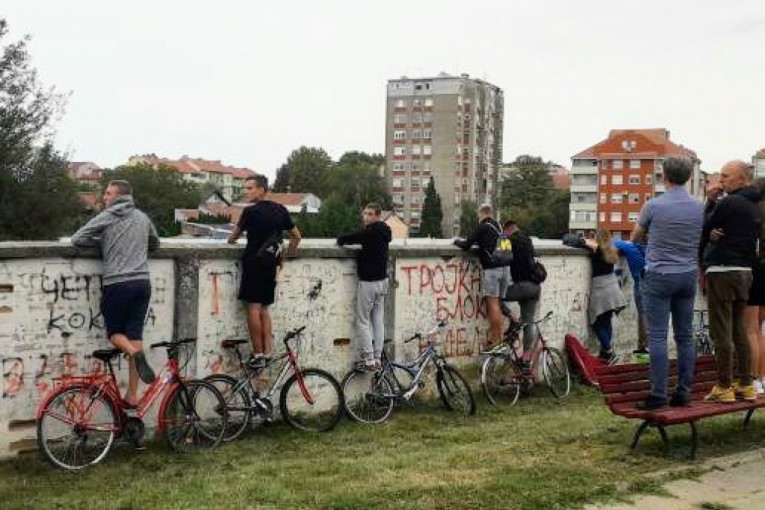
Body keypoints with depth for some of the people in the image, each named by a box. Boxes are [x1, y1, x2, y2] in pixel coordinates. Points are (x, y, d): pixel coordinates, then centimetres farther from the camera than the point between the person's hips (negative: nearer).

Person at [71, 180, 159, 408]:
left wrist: (101, 241, 15)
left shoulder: (106, 217, -1)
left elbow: (77, 240, 1)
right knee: (135, 335, 6)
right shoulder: (143, 218, 13)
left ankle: (135, 353, -21)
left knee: (114, 332, 12)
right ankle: (132, 395, 7)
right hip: (142, 283, 4)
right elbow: (154, 244, 29)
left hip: (117, 284, -4)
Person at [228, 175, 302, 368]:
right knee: (264, 309, 13)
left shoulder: (251, 211, -9)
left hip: (254, 263, -7)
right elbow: (296, 236, 16)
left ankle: (258, 355, -5)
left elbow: (234, 236, 7)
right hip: (271, 264, 7)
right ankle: (267, 353, 12)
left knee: (253, 308, -4)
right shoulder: (281, 210, 9)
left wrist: (231, 240, 29)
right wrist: (285, 255, 24)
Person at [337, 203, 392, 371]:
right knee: (378, 320, 10)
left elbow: (343, 239, -13)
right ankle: (377, 359, 13)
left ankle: (369, 360, -3)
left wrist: (340, 240, 5)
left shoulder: (370, 232, -18)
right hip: (382, 280, 8)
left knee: (363, 321, -1)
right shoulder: (383, 232, 8)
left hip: (368, 282, -8)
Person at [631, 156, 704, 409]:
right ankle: (683, 392, 11)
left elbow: (635, 238, 8)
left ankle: (658, 394, -7)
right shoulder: (699, 207, 2)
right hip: (688, 275, 4)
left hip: (659, 276, -4)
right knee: (685, 336, 8)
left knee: (657, 337, -4)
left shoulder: (654, 206, -9)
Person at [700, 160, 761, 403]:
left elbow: (704, 228, -5)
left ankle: (724, 387, -2)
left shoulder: (729, 202, -13)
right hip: (745, 271, 9)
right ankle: (745, 384, 14)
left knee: (721, 332, -4)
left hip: (722, 271, -9)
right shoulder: (754, 206, 15)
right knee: (740, 331, 12)